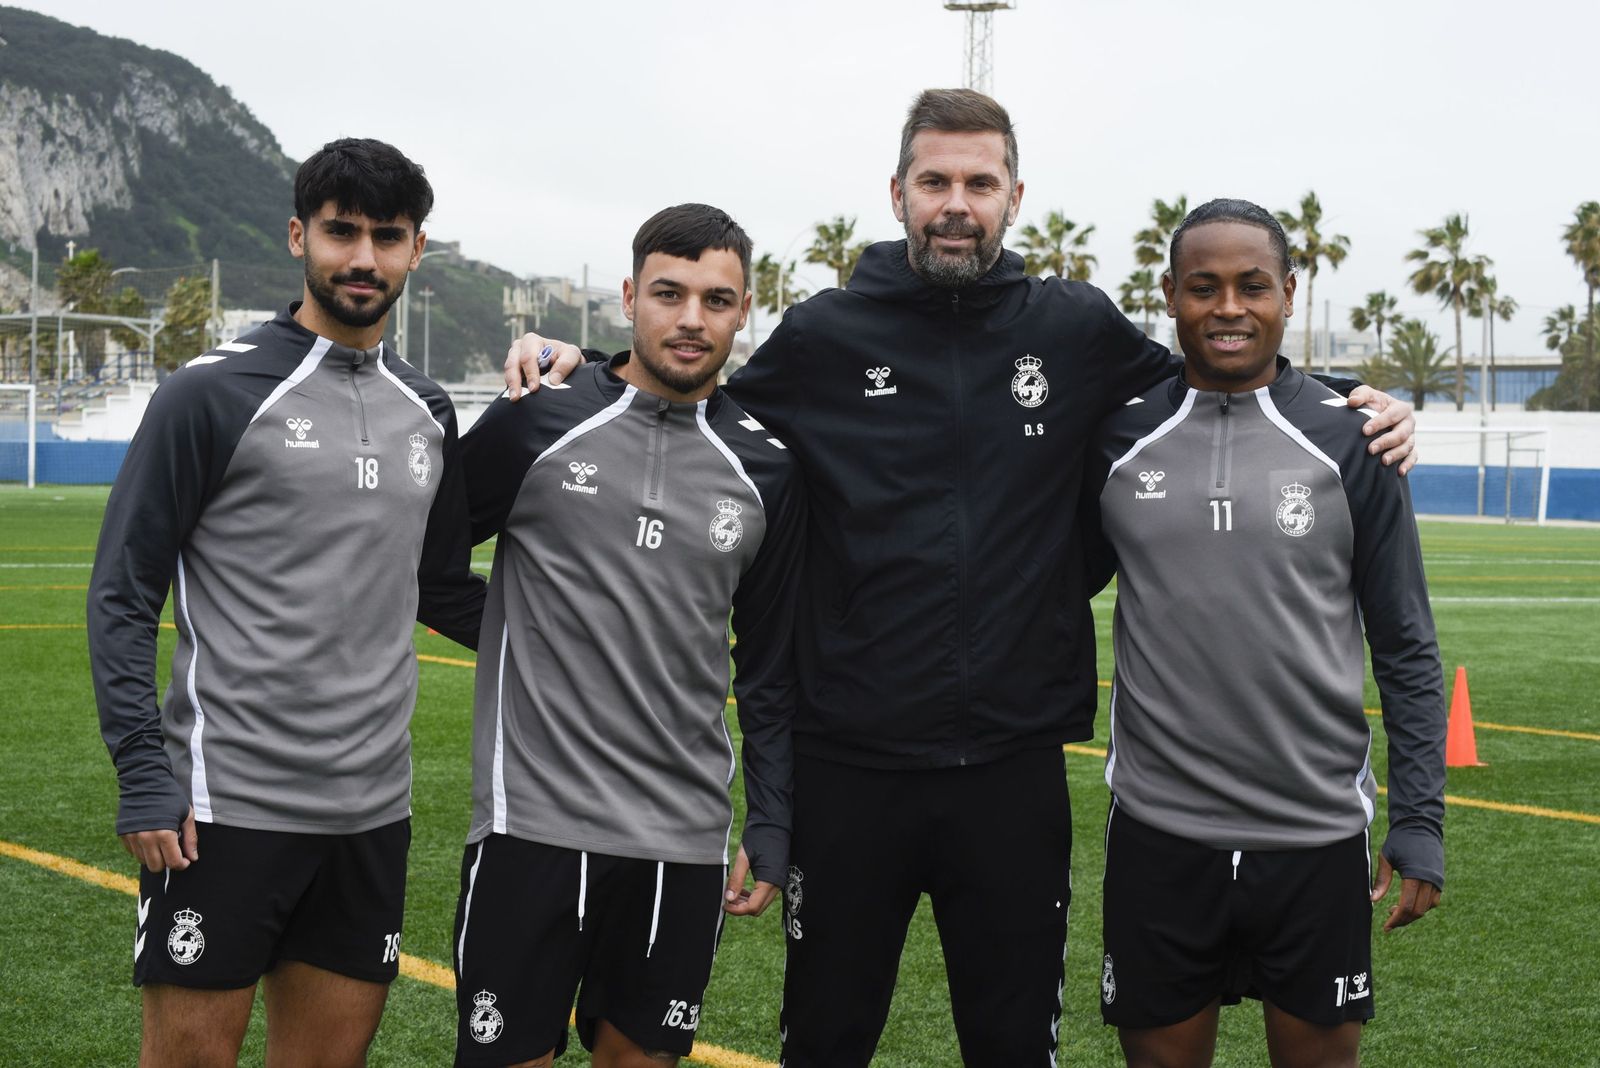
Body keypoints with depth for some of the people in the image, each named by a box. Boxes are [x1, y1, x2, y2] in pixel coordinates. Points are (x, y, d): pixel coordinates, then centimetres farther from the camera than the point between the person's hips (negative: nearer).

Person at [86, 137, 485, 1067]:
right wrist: (143, 771, -13)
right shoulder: (213, 394, -4)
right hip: (226, 807, -5)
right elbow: (124, 595, -5)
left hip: (372, 811, 5)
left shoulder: (428, 414, 12)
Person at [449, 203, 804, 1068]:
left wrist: (771, 827, 8)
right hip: (534, 824, -3)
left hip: (686, 840, 3)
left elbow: (771, 670, 11)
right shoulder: (538, 421, -4)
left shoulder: (764, 468, 5)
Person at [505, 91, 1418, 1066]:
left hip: (1013, 767, 1)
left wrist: (1358, 408, 3)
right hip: (849, 765, 0)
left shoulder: (1077, 328, 2)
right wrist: (571, 366, 0)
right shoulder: (824, 336, 0)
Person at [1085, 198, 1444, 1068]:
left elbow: (1406, 651, 1)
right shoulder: (1120, 439, 2)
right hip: (1160, 833, 1)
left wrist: (1419, 823, -3)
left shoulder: (1349, 442, -1)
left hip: (1319, 835, -1)